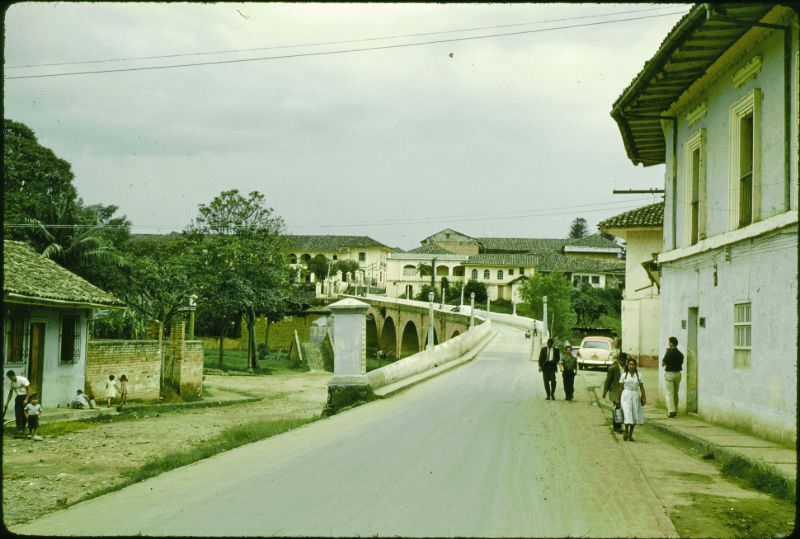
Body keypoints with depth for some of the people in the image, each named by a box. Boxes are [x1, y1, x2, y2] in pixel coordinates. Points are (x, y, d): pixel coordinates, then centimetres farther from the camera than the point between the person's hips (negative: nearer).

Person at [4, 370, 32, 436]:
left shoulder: (22, 379, -12)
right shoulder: (12, 383, 8)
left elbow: (28, 389, -13)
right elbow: (10, 393, 17)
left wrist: (26, 399, -20)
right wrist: (6, 404, 13)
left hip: (25, 397, -6)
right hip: (18, 398, 6)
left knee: (23, 414, -7)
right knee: (17, 414, 0)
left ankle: (22, 430, -3)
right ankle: (19, 430, 4)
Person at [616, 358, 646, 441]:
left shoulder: (639, 375, 6)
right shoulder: (624, 375, 3)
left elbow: (641, 387, 6)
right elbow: (620, 387, 5)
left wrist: (643, 398, -3)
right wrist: (619, 398, 2)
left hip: (635, 396, 2)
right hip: (626, 395, -2)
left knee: (635, 415, 3)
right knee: (627, 413, -12)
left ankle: (630, 434, 13)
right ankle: (626, 432, -2)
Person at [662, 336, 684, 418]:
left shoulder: (669, 353, -15)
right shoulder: (680, 354, 5)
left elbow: (662, 364, -7)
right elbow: (681, 364, 10)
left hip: (669, 374, -6)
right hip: (678, 374, 7)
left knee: (669, 393, -5)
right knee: (675, 393, 16)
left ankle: (671, 410, -14)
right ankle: (675, 410, 22)